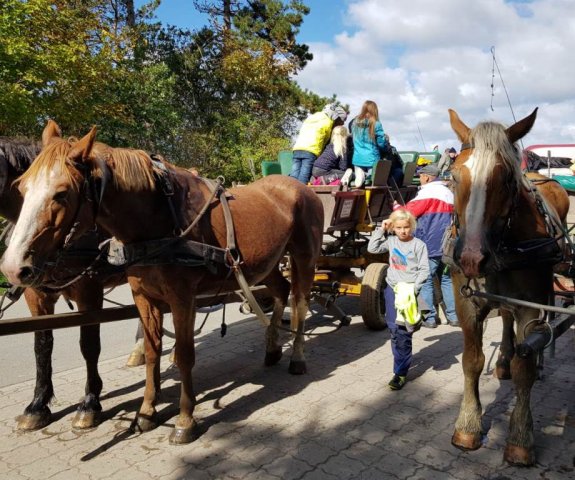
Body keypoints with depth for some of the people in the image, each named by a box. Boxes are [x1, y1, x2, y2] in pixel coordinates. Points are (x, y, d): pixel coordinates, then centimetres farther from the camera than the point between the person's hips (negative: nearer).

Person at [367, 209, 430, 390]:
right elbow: (372, 248, 5)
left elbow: (424, 269, -5)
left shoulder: (418, 245, -4)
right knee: (393, 328, 8)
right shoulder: (391, 241, 8)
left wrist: (415, 288, -16)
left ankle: (401, 372, 0)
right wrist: (381, 230, 1)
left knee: (403, 331, -6)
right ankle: (402, 360, 27)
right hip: (392, 287, 5)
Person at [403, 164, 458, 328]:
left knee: (425, 282, 0)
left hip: (429, 246, -8)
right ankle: (453, 316, 15)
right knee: (446, 279, 13)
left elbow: (408, 212, -12)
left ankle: (430, 318, 3)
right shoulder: (448, 192, 15)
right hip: (446, 246, 8)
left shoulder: (427, 193, -11)